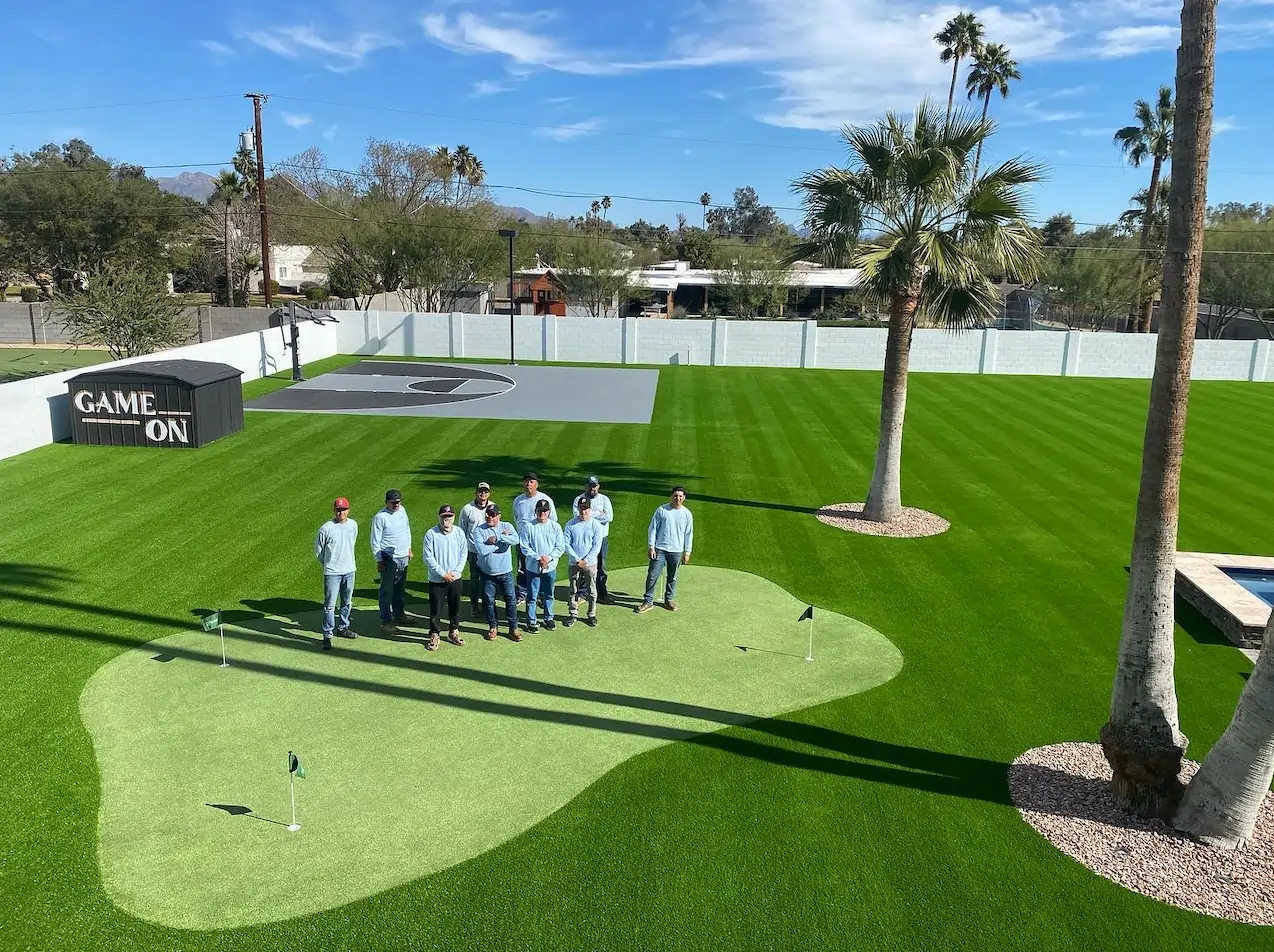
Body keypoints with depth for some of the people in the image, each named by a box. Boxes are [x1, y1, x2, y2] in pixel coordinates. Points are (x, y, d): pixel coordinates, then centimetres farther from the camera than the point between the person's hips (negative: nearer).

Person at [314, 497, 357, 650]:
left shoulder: (353, 525, 1)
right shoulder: (326, 528, -14)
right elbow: (318, 551, -2)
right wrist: (328, 565, 5)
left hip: (349, 571, 5)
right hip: (332, 573, -5)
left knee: (347, 603, 18)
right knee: (329, 605, -4)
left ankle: (343, 628, 35)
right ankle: (327, 635, 3)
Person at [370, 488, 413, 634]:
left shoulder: (402, 510, 3)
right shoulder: (380, 517, -17)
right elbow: (375, 541, -13)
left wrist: (409, 548, 19)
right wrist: (379, 561, -13)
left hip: (403, 557, 7)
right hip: (389, 559, -7)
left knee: (400, 588, 20)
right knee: (387, 590, -1)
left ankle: (399, 613, 36)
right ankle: (386, 622, 4)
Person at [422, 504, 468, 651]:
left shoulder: (459, 533, -1)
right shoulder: (431, 534, -12)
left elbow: (464, 553, 3)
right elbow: (428, 557, -12)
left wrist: (456, 572, -8)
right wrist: (443, 574, -14)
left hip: (455, 578, 3)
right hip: (437, 580, -3)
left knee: (455, 607, 15)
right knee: (435, 609, 4)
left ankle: (453, 632, 31)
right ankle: (434, 635, 18)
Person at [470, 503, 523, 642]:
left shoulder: (506, 526, -3)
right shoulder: (479, 530, -7)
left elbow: (516, 540, -23)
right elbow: (482, 550, -22)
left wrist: (496, 539, -23)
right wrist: (503, 540, -16)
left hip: (505, 572, 0)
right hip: (487, 573, 0)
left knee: (511, 599, 5)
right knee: (489, 601, 11)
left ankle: (513, 628, 18)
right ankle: (493, 627, 28)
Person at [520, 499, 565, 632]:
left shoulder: (555, 526, -1)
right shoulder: (528, 527, -7)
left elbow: (561, 547, -2)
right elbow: (525, 547, -8)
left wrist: (548, 558, -15)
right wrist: (538, 558, -18)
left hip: (550, 567, 2)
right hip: (533, 567, -2)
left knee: (549, 595, 15)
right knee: (532, 596, 3)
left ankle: (549, 618, 31)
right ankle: (531, 621, 15)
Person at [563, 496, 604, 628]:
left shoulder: (596, 525, -6)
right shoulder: (570, 524, -2)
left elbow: (596, 547, -8)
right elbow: (567, 544, -4)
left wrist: (585, 560, -14)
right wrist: (577, 560, -13)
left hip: (590, 563, -1)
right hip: (574, 563, 1)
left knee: (591, 591, 7)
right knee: (573, 590, 10)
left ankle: (592, 615, 20)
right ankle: (573, 614, 23)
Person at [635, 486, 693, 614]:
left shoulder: (687, 514, 1)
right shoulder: (661, 510, -4)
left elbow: (689, 534, 8)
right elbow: (653, 529, 0)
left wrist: (687, 552, 6)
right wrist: (651, 547, -5)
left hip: (676, 551, 2)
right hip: (659, 549, -1)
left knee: (672, 577, 12)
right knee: (652, 575, -3)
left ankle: (669, 599, 29)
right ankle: (648, 601, 5)